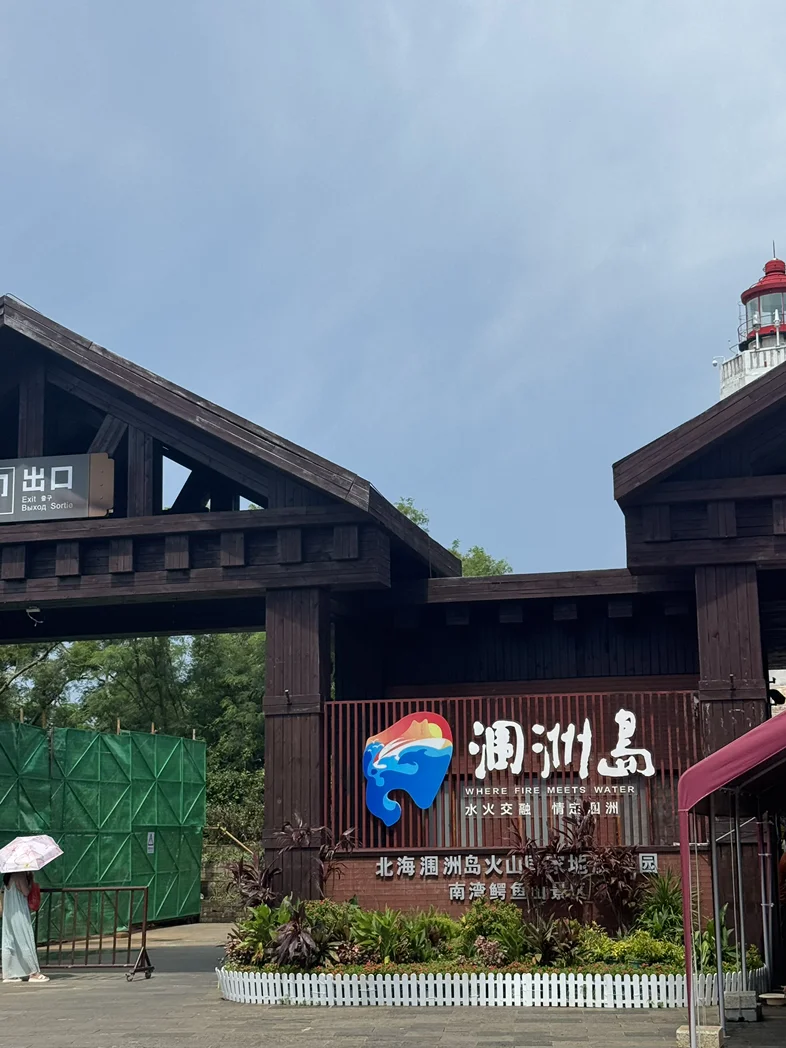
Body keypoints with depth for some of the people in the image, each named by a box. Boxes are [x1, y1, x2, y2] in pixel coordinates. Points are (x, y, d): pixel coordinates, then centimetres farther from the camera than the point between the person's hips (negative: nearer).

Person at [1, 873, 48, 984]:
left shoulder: (8, 876, 11)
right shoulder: (20, 874, -15)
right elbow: (26, 892, -17)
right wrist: (30, 880, -3)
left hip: (8, 913, 8)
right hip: (19, 912, -8)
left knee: (9, 941, 9)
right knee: (25, 941, -5)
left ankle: (8, 974, 10)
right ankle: (34, 973, -2)